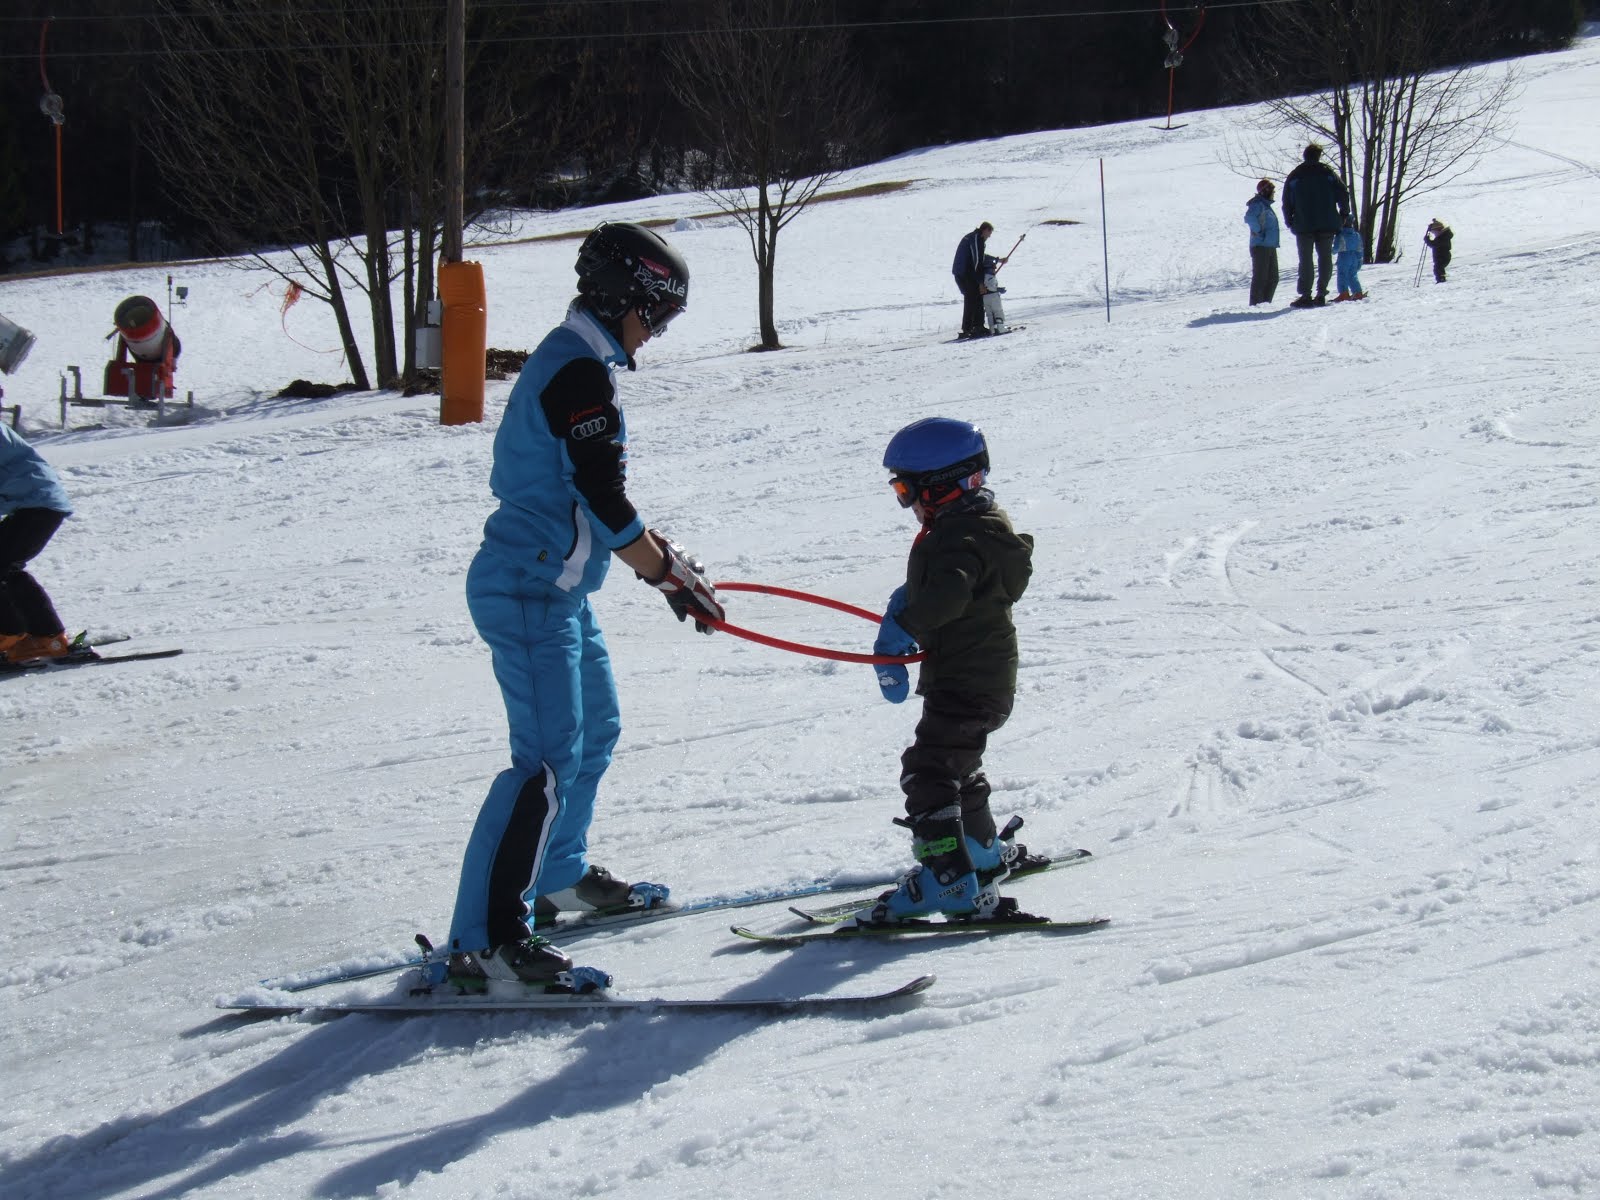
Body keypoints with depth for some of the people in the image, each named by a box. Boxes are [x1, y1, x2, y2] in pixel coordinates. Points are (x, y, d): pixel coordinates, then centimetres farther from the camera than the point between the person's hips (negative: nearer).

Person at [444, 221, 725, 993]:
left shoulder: (568, 360, 15)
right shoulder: (582, 374, -17)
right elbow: (604, 503, -21)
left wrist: (662, 556, 17)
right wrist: (672, 574, -12)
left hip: (555, 589, 11)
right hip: (531, 593, -11)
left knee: (596, 727, 24)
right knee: (549, 757, -15)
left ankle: (560, 875, 41)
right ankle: (482, 943, -18)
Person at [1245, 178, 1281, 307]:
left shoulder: (1267, 206, 19)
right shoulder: (1258, 205, -10)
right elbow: (1249, 217, -28)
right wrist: (1258, 231, -21)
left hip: (1270, 247, 10)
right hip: (1260, 246, -10)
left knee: (1273, 278, 12)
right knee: (1260, 277, -11)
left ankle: (1266, 302, 18)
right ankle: (1255, 304, -11)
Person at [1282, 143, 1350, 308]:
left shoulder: (1294, 176, 5)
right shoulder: (1328, 172, 5)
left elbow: (1287, 203, 5)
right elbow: (1343, 194, 0)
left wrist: (1290, 222, 15)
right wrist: (1344, 214, 12)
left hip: (1303, 225, 0)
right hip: (1327, 224, 0)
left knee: (1305, 260, 0)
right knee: (1325, 258, 7)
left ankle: (1305, 295, -9)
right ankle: (1321, 293, 0)